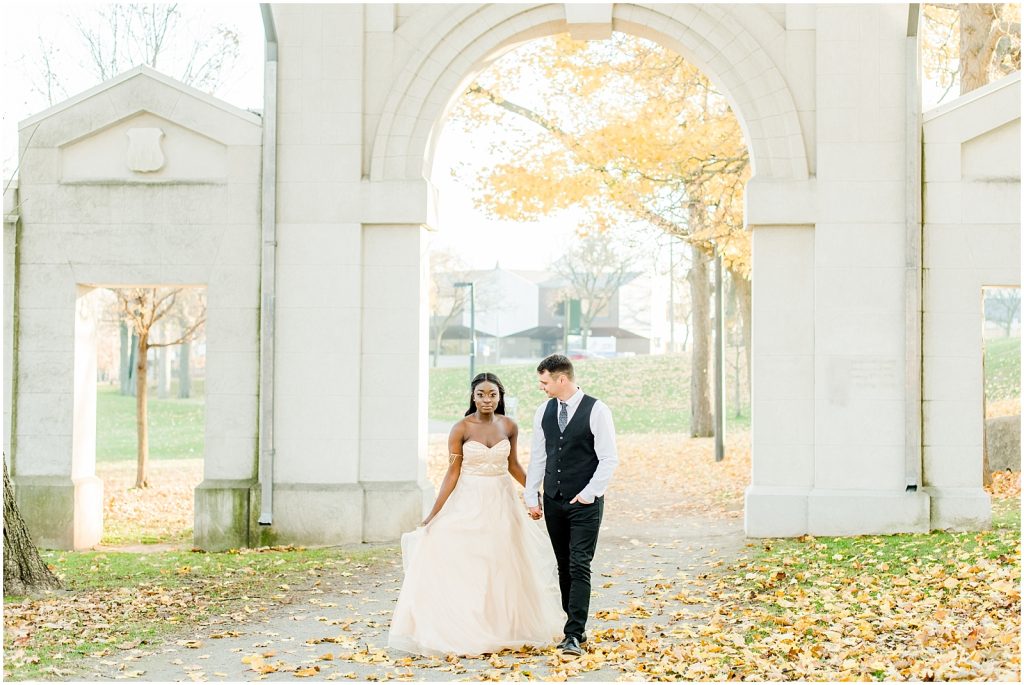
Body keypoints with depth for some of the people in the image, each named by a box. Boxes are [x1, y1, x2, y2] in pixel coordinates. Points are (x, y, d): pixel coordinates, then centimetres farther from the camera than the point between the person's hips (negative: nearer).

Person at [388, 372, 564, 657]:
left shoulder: (509, 426, 0)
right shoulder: (461, 429, -9)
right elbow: (452, 473, -9)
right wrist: (434, 513, -13)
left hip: (502, 502, 3)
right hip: (470, 502, -3)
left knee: (503, 567, 10)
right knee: (466, 568, -3)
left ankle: (503, 631, 22)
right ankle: (465, 633, 4)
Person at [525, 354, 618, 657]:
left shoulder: (596, 411, -8)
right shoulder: (544, 411, 7)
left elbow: (608, 459, -8)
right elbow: (537, 457, 12)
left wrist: (589, 494, -12)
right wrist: (531, 497, 9)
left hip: (585, 503, -5)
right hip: (553, 501, 5)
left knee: (579, 567, -9)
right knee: (564, 567, 9)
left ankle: (574, 635, -10)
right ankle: (576, 627, 18)